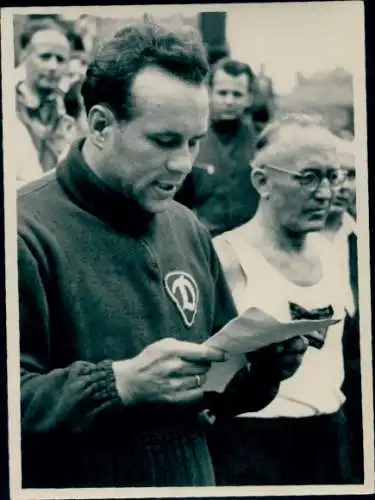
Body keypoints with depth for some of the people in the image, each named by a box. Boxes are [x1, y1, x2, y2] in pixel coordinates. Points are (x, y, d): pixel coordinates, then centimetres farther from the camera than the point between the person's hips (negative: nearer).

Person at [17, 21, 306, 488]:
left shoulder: (189, 230, 5)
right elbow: (17, 403, -24)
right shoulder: (26, 232, -17)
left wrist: (265, 365, -4)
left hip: (194, 479, 6)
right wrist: (120, 383, -32)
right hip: (76, 481, -6)